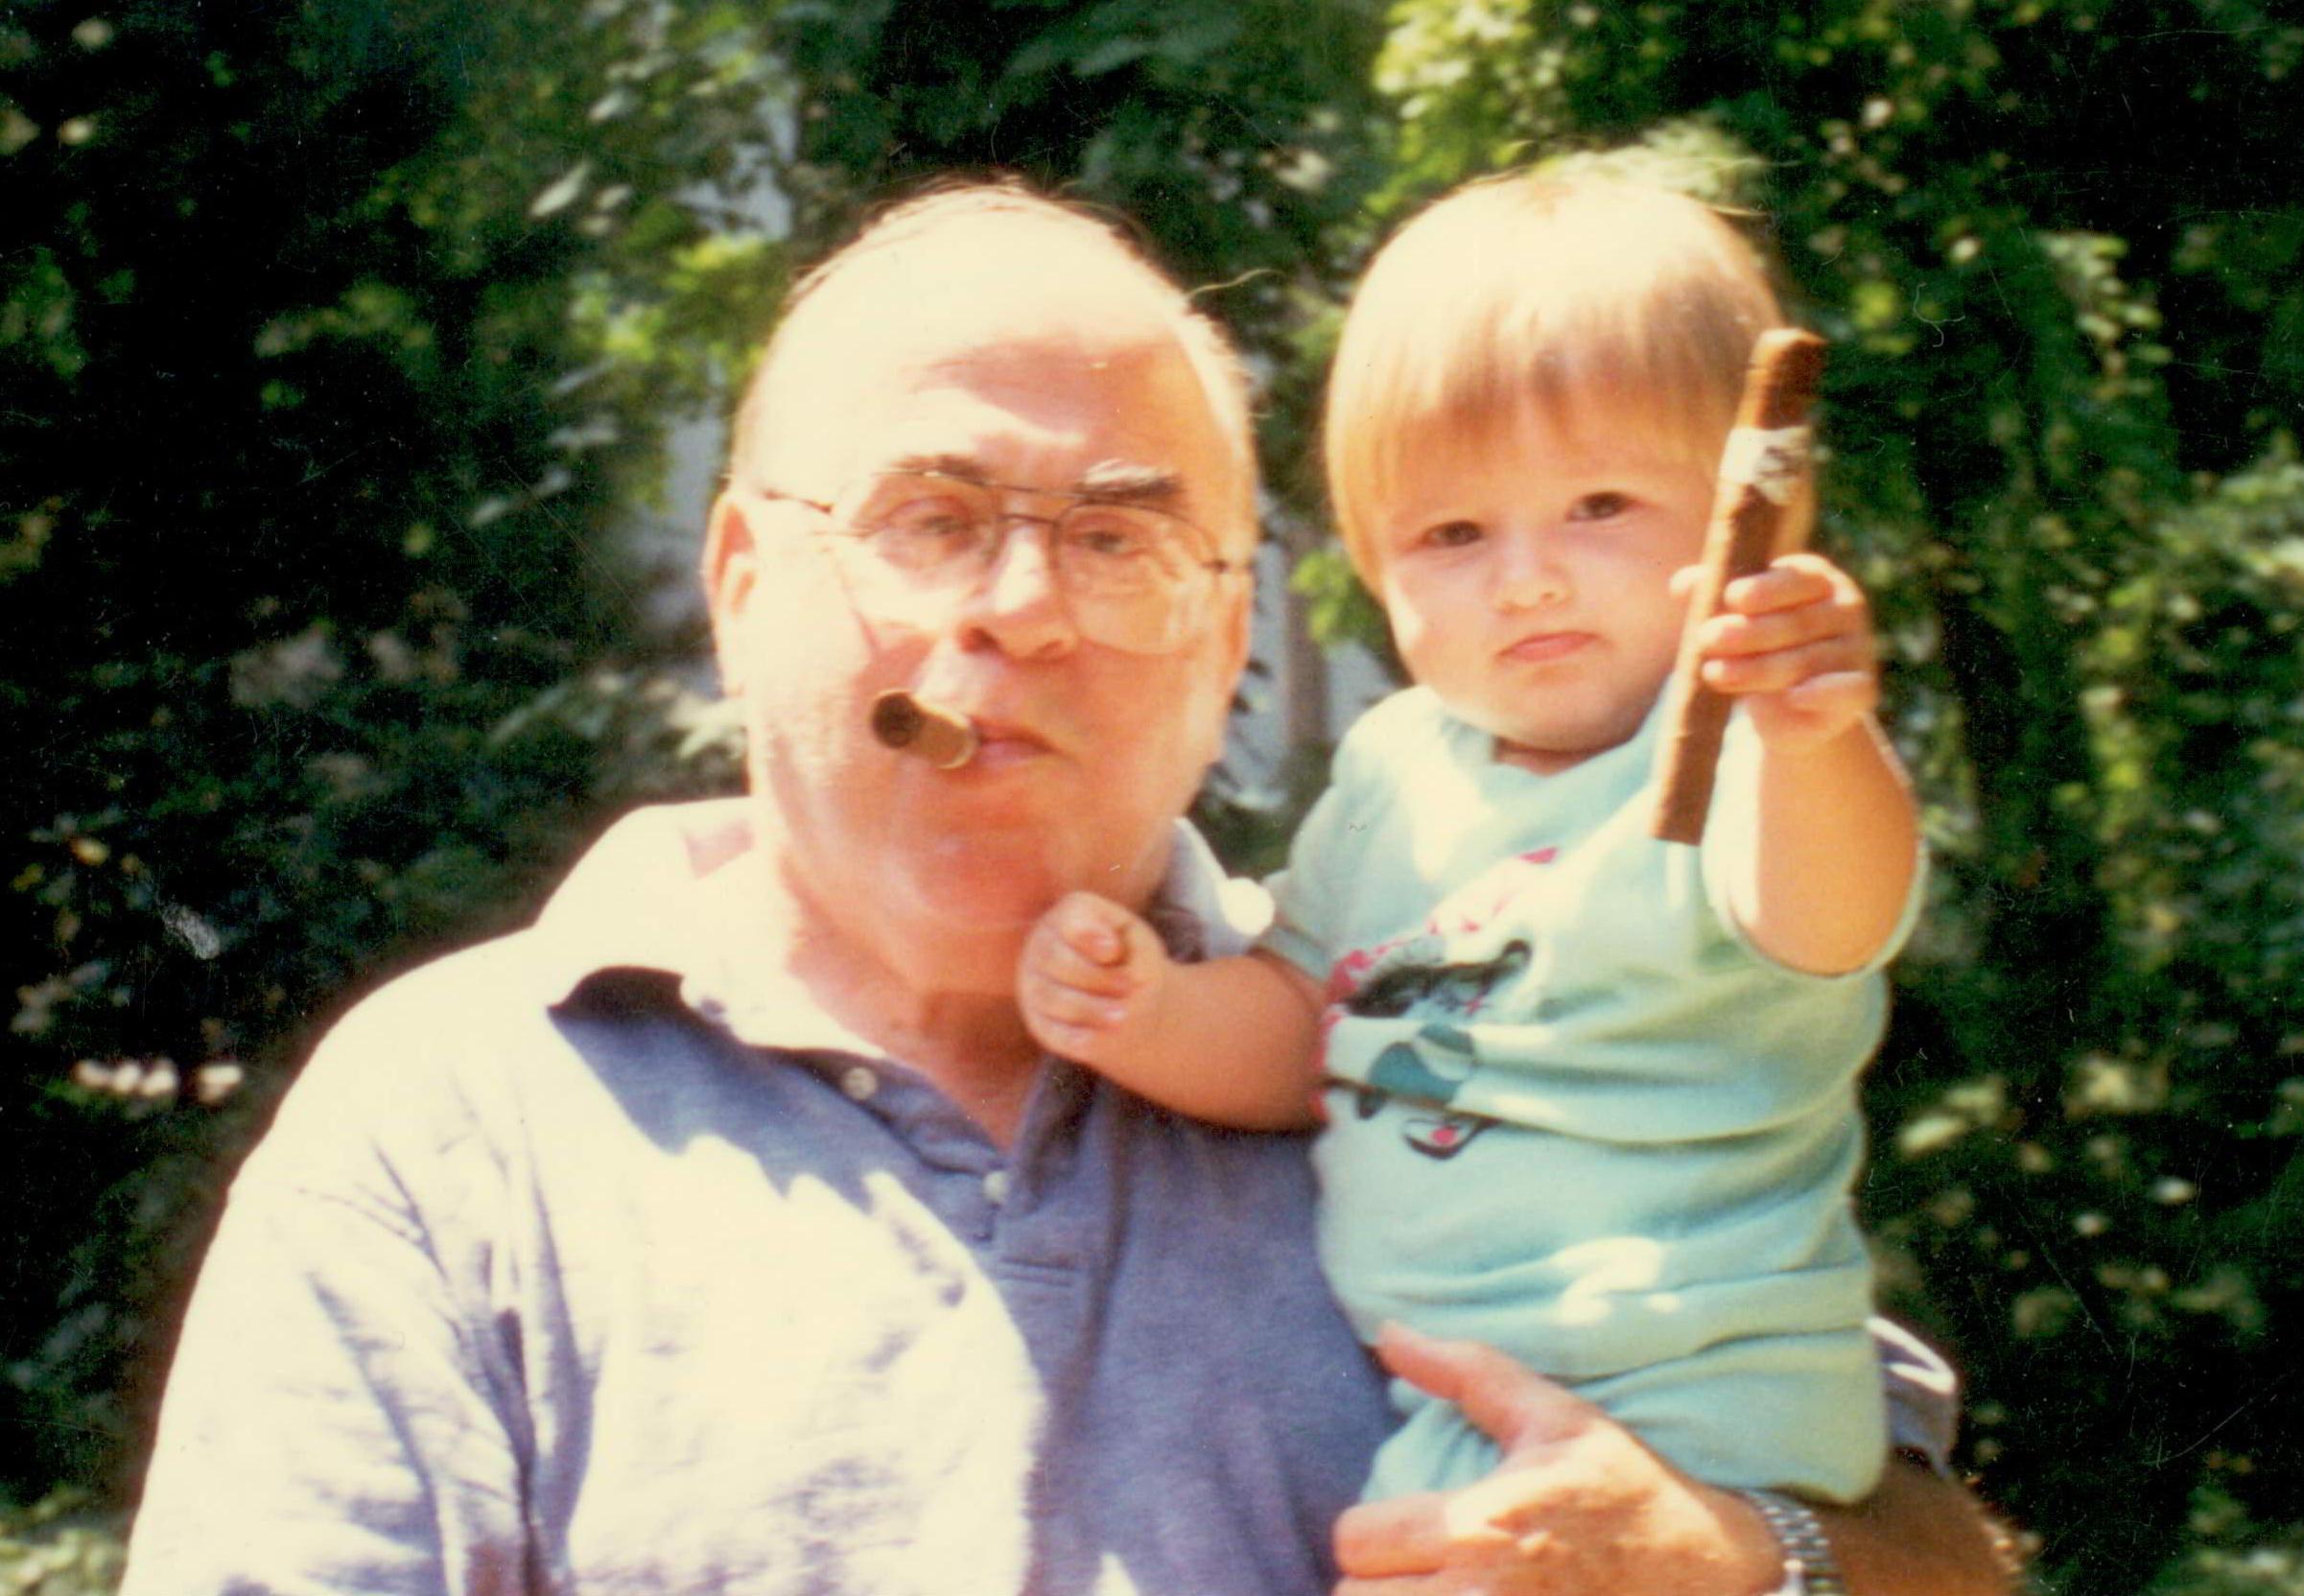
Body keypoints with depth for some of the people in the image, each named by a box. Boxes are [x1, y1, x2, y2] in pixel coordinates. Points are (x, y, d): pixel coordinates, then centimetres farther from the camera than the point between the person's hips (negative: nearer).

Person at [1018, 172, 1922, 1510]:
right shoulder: (1400, 769, 8)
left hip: (1680, 1409, -7)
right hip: (1411, 1402, 7)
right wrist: (1155, 1014, -4)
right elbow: (1299, 1038, 17)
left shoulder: (1739, 760, -15)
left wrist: (1820, 742, -59)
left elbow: (1822, 923, -37)